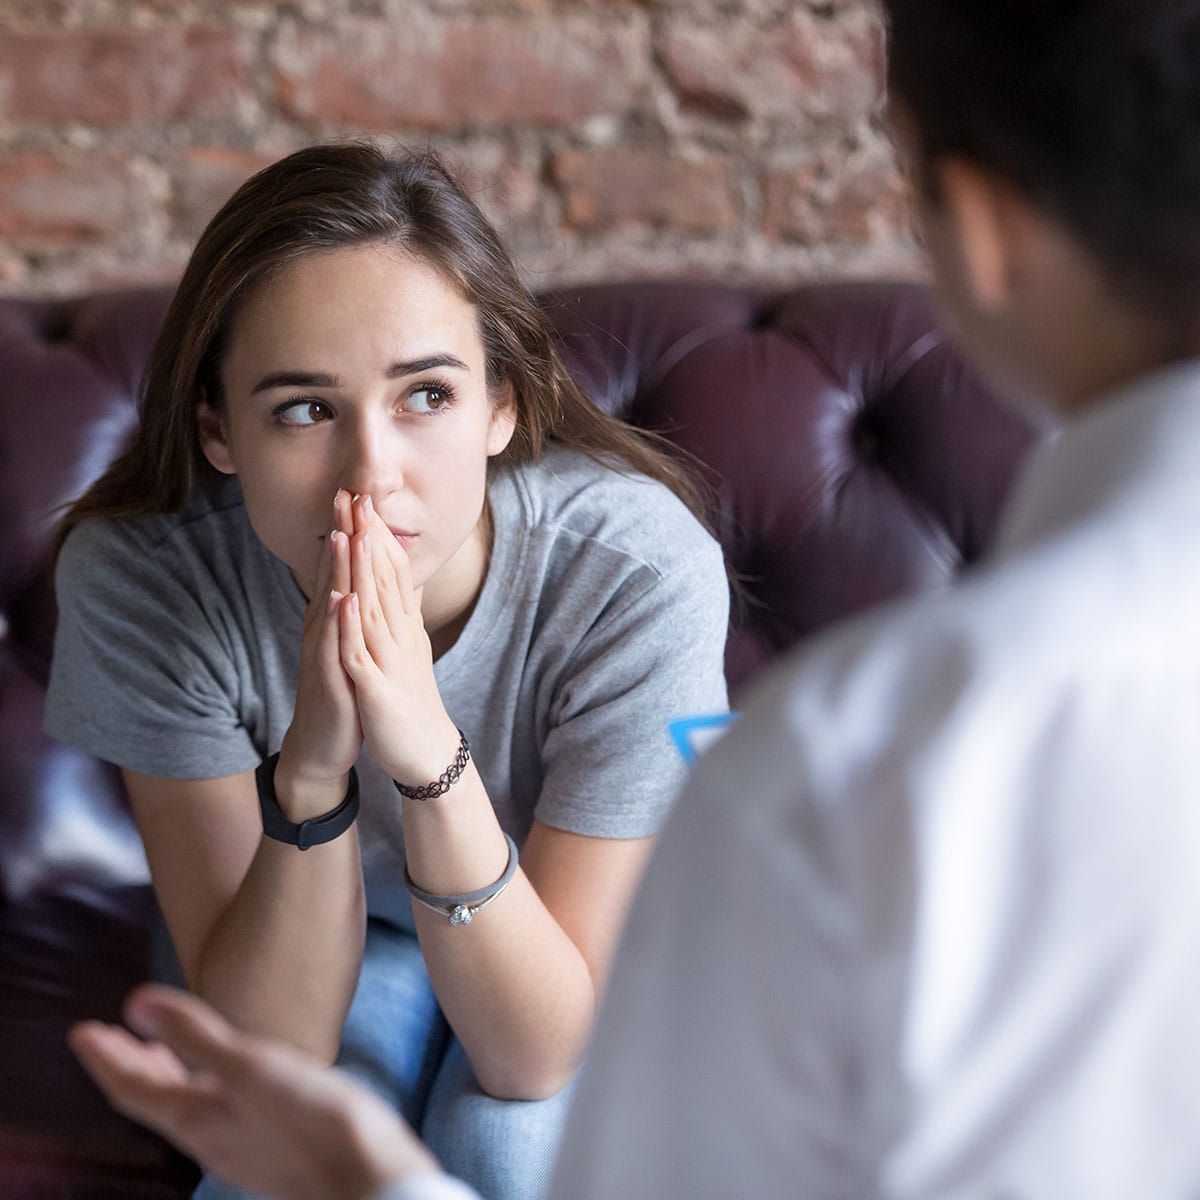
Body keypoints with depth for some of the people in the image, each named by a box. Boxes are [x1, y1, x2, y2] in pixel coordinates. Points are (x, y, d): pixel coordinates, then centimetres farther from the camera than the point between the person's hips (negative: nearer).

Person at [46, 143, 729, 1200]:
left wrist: (432, 756, -45)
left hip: (566, 940, 0)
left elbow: (541, 1053, -29)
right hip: (288, 945, 0)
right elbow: (269, 1048, -27)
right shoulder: (137, 573, -28)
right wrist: (310, 775, -44)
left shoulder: (638, 568, -33)